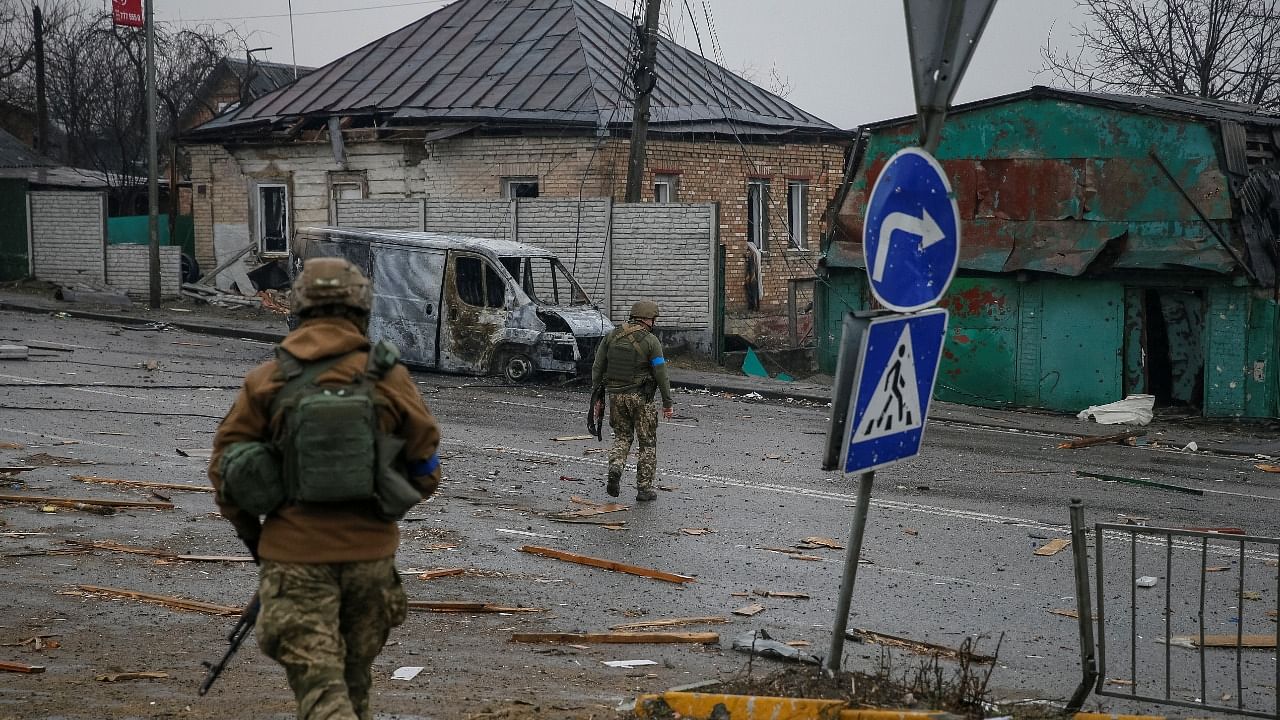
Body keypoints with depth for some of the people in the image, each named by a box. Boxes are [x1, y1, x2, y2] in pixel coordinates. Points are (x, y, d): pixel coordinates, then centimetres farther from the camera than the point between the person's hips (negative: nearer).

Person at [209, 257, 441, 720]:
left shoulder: (266, 380, -3)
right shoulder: (389, 378, -3)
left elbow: (224, 467, 0)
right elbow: (425, 469, 3)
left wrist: (251, 535, 14)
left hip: (295, 555, -1)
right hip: (370, 552, 2)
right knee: (354, 677, 21)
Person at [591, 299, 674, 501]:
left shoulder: (611, 336, 5)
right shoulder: (650, 341, -8)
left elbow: (597, 369, 6)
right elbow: (661, 374, -9)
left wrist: (597, 397, 13)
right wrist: (667, 403, -2)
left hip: (615, 394, 4)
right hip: (640, 396, -4)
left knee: (622, 436, 19)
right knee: (647, 442, 8)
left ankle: (615, 468, -7)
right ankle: (644, 488, 9)